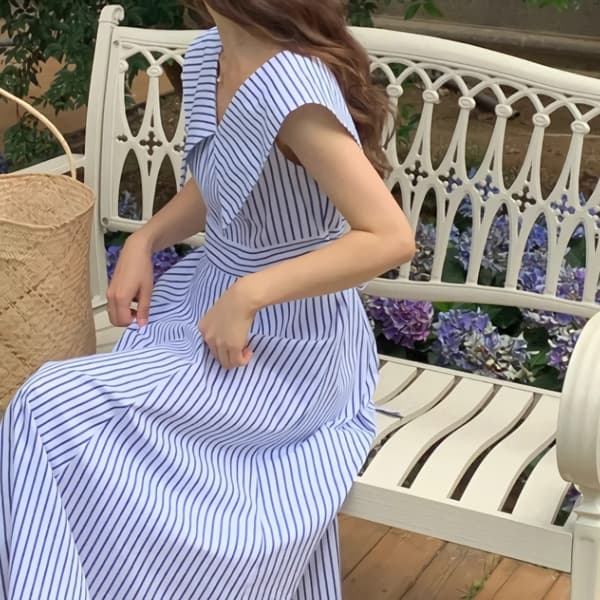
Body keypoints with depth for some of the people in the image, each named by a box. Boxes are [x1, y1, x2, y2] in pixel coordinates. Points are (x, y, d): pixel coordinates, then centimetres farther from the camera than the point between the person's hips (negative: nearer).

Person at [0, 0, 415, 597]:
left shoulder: (292, 89, -27)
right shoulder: (205, 55, 0)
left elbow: (391, 238, -29)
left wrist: (247, 296, -29)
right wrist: (143, 241, -1)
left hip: (283, 349, -8)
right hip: (211, 298, 8)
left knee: (54, 414, -16)